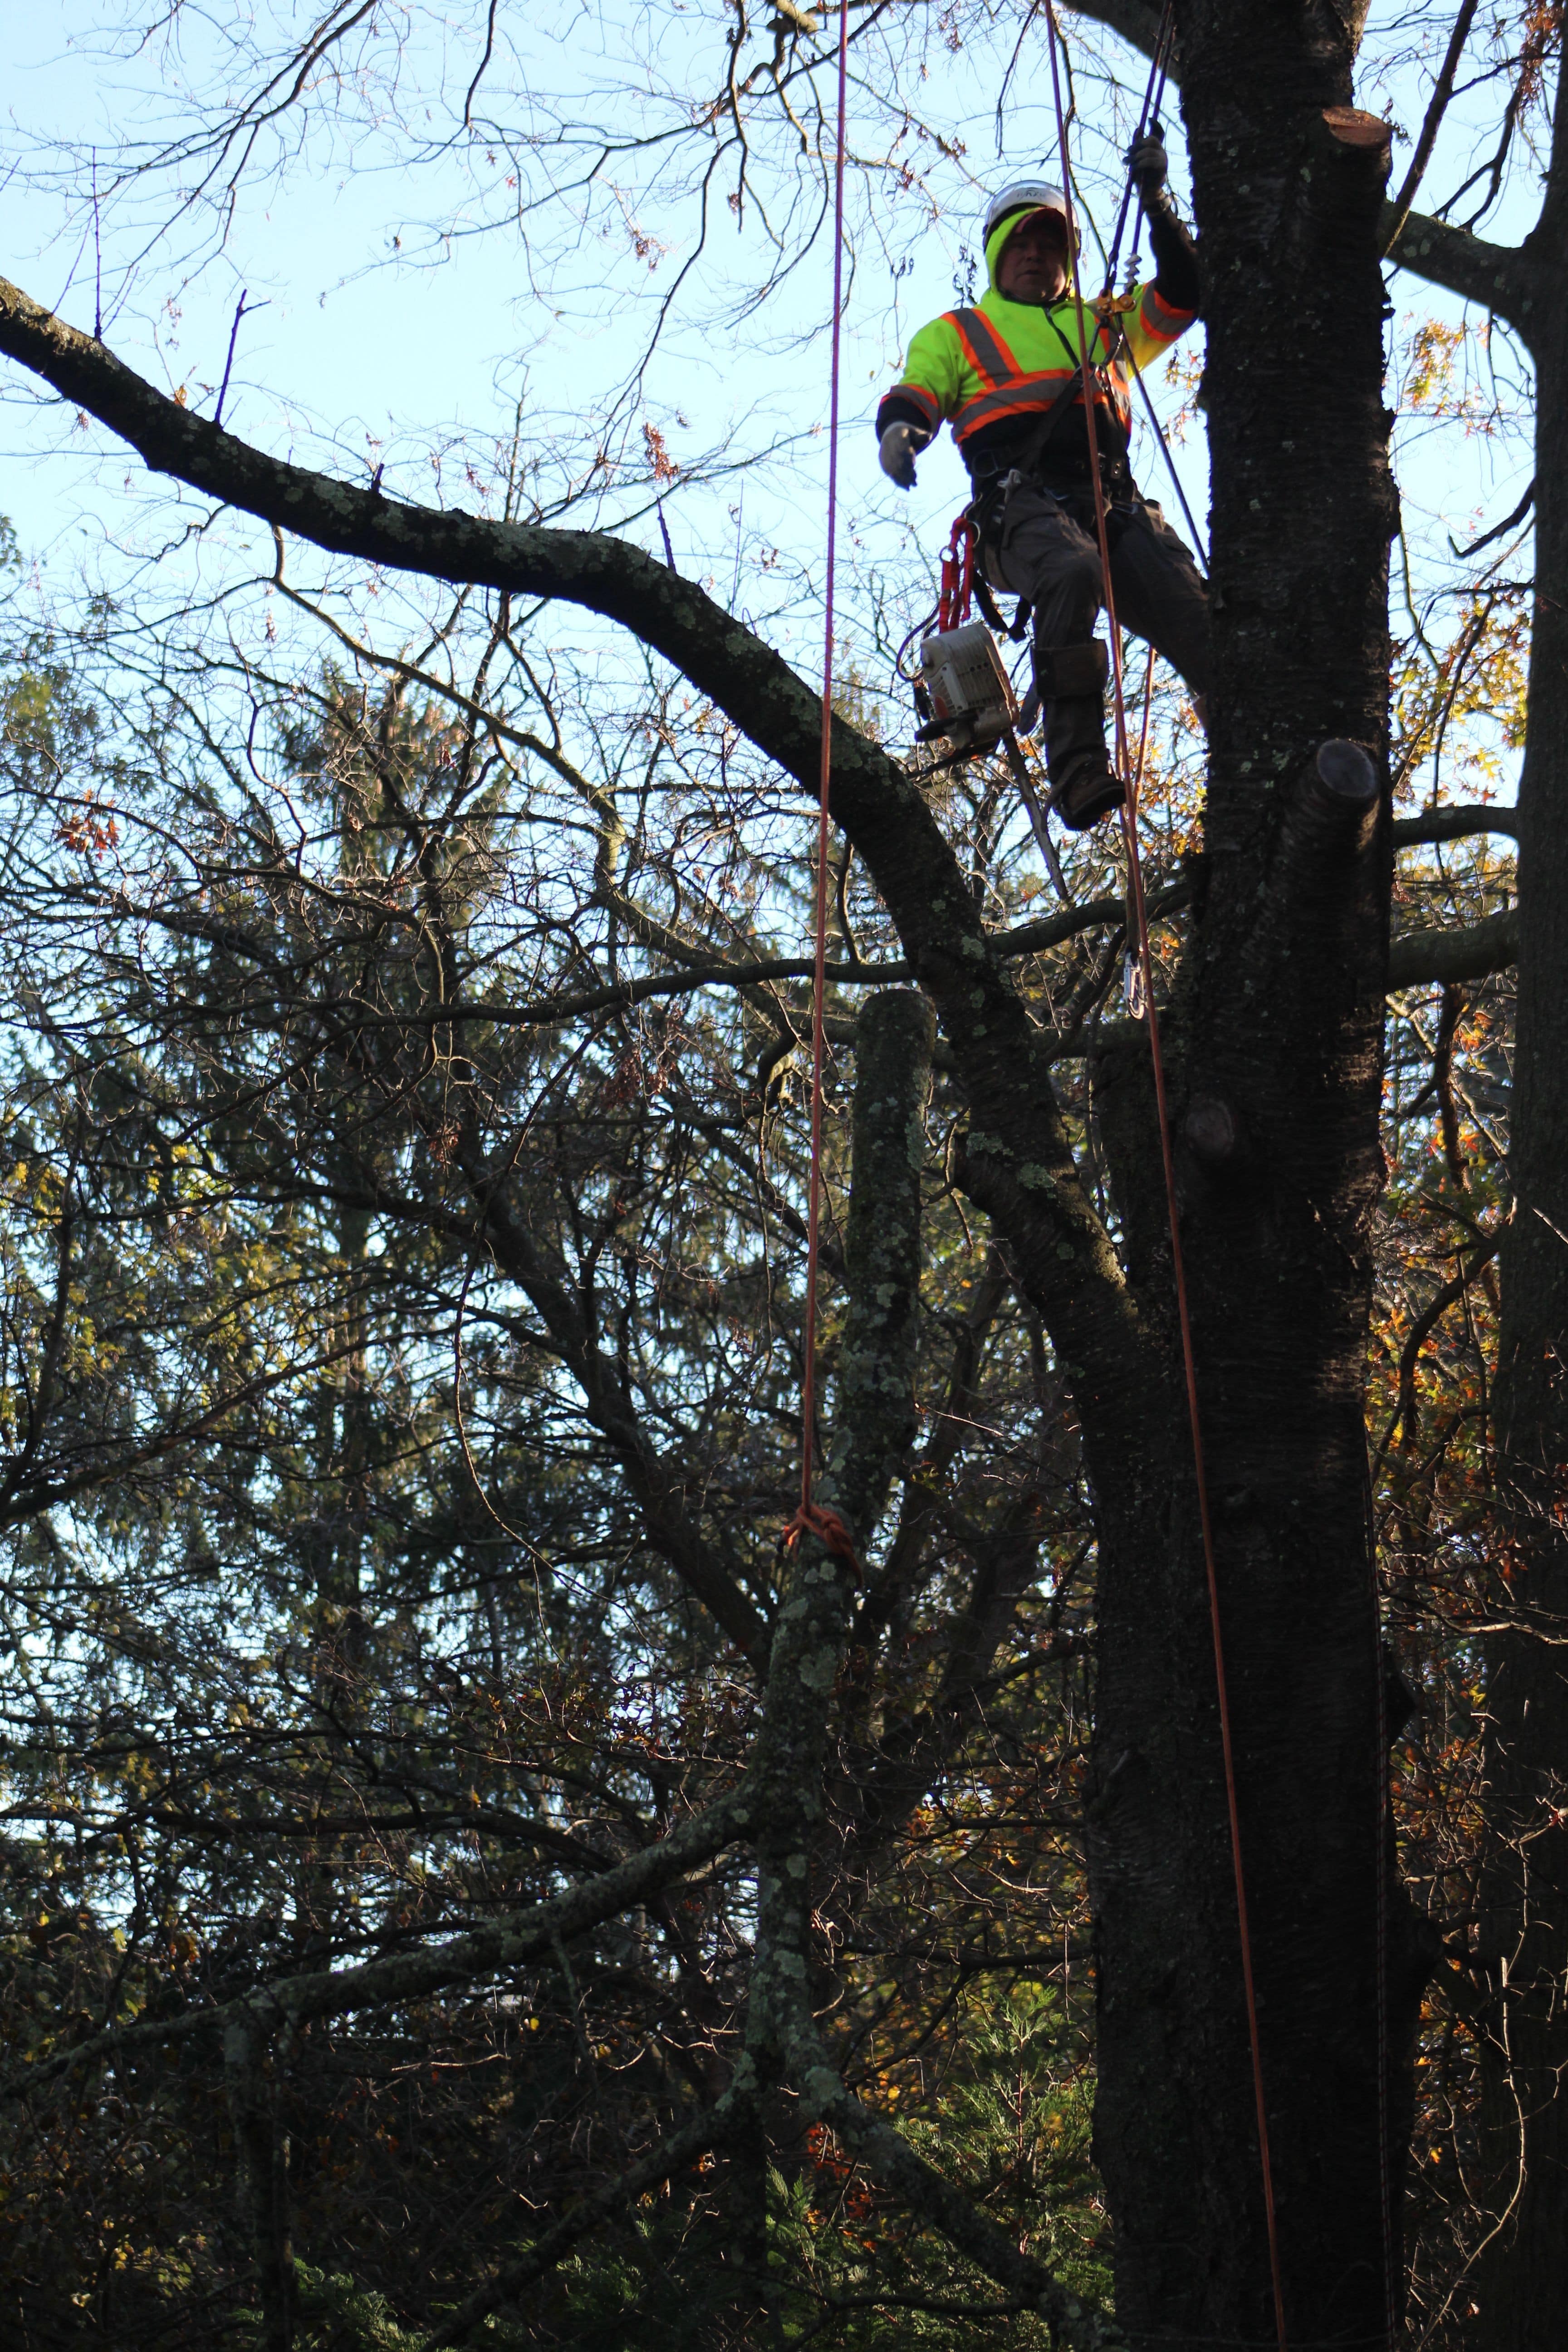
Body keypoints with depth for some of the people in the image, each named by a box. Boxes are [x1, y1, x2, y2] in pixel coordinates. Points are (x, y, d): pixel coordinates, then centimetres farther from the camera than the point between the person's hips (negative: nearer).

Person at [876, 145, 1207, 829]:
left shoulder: (1107, 324, 38)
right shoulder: (956, 333, 29)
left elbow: (1183, 295, 30)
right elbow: (914, 394, 13)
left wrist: (1155, 201, 18)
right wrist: (899, 428, -13)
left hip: (1115, 502, 4)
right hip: (1024, 502, -4)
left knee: (1191, 611, -21)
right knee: (1072, 574, -39)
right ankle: (1077, 770, -44)